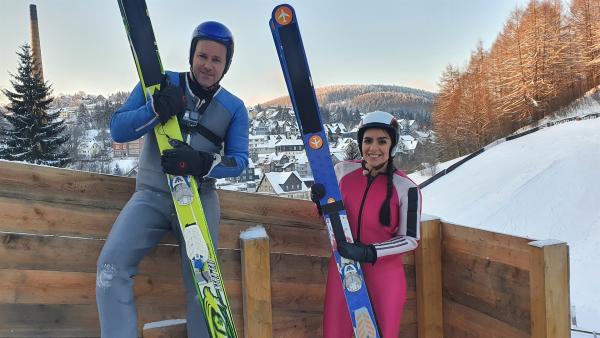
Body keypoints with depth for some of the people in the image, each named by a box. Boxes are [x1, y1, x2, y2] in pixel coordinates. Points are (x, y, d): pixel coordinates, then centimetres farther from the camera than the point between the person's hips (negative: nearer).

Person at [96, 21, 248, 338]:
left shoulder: (234, 108, 3)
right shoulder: (162, 84, 0)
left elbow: (239, 160, -4)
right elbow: (117, 129, -6)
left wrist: (201, 164, -25)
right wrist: (156, 109, -25)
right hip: (152, 194, 0)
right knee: (111, 265, -20)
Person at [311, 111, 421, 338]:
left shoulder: (406, 188, -13)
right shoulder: (343, 171, -5)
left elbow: (410, 239, -7)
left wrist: (369, 252, -20)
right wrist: (321, 202, -14)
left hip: (384, 274, -2)